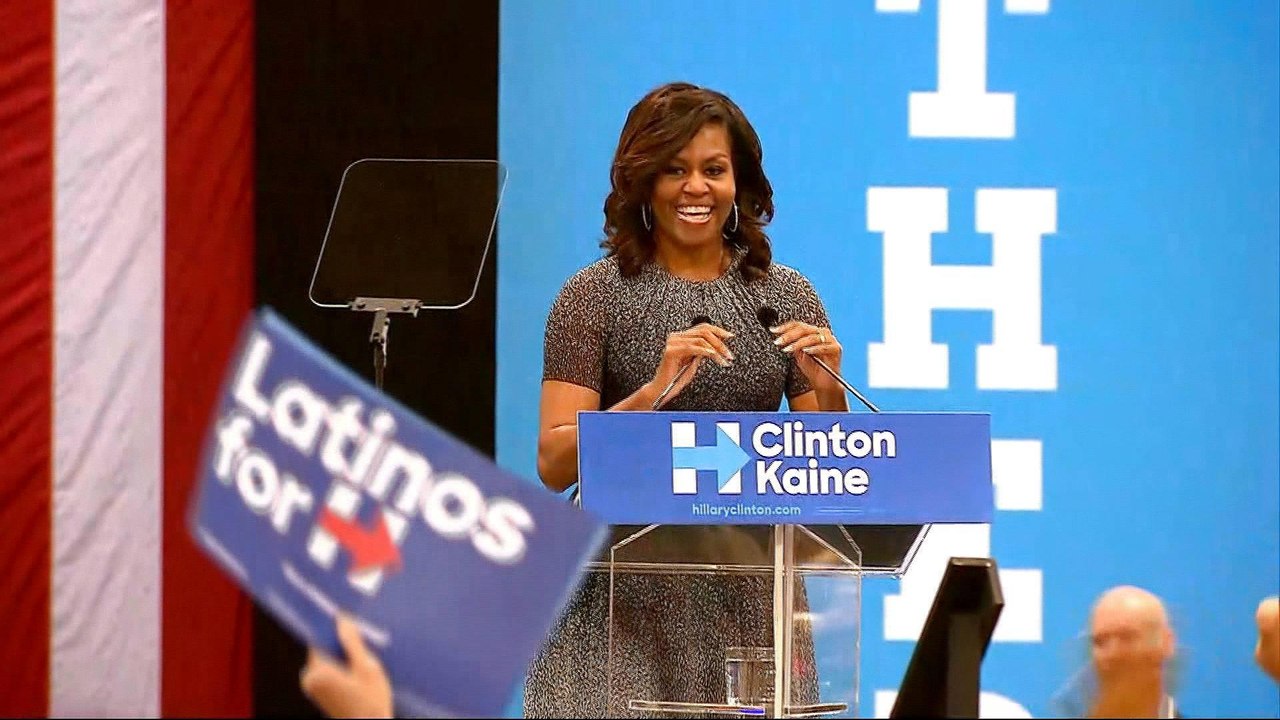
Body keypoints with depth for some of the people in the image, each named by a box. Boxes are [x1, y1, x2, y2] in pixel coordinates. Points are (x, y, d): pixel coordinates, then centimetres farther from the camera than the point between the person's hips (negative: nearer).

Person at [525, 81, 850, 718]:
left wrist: (828, 391, -10)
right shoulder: (596, 295, 1)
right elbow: (555, 464, -7)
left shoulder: (787, 297, 9)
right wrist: (656, 391, -20)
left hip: (749, 595, 2)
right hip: (625, 598, -2)